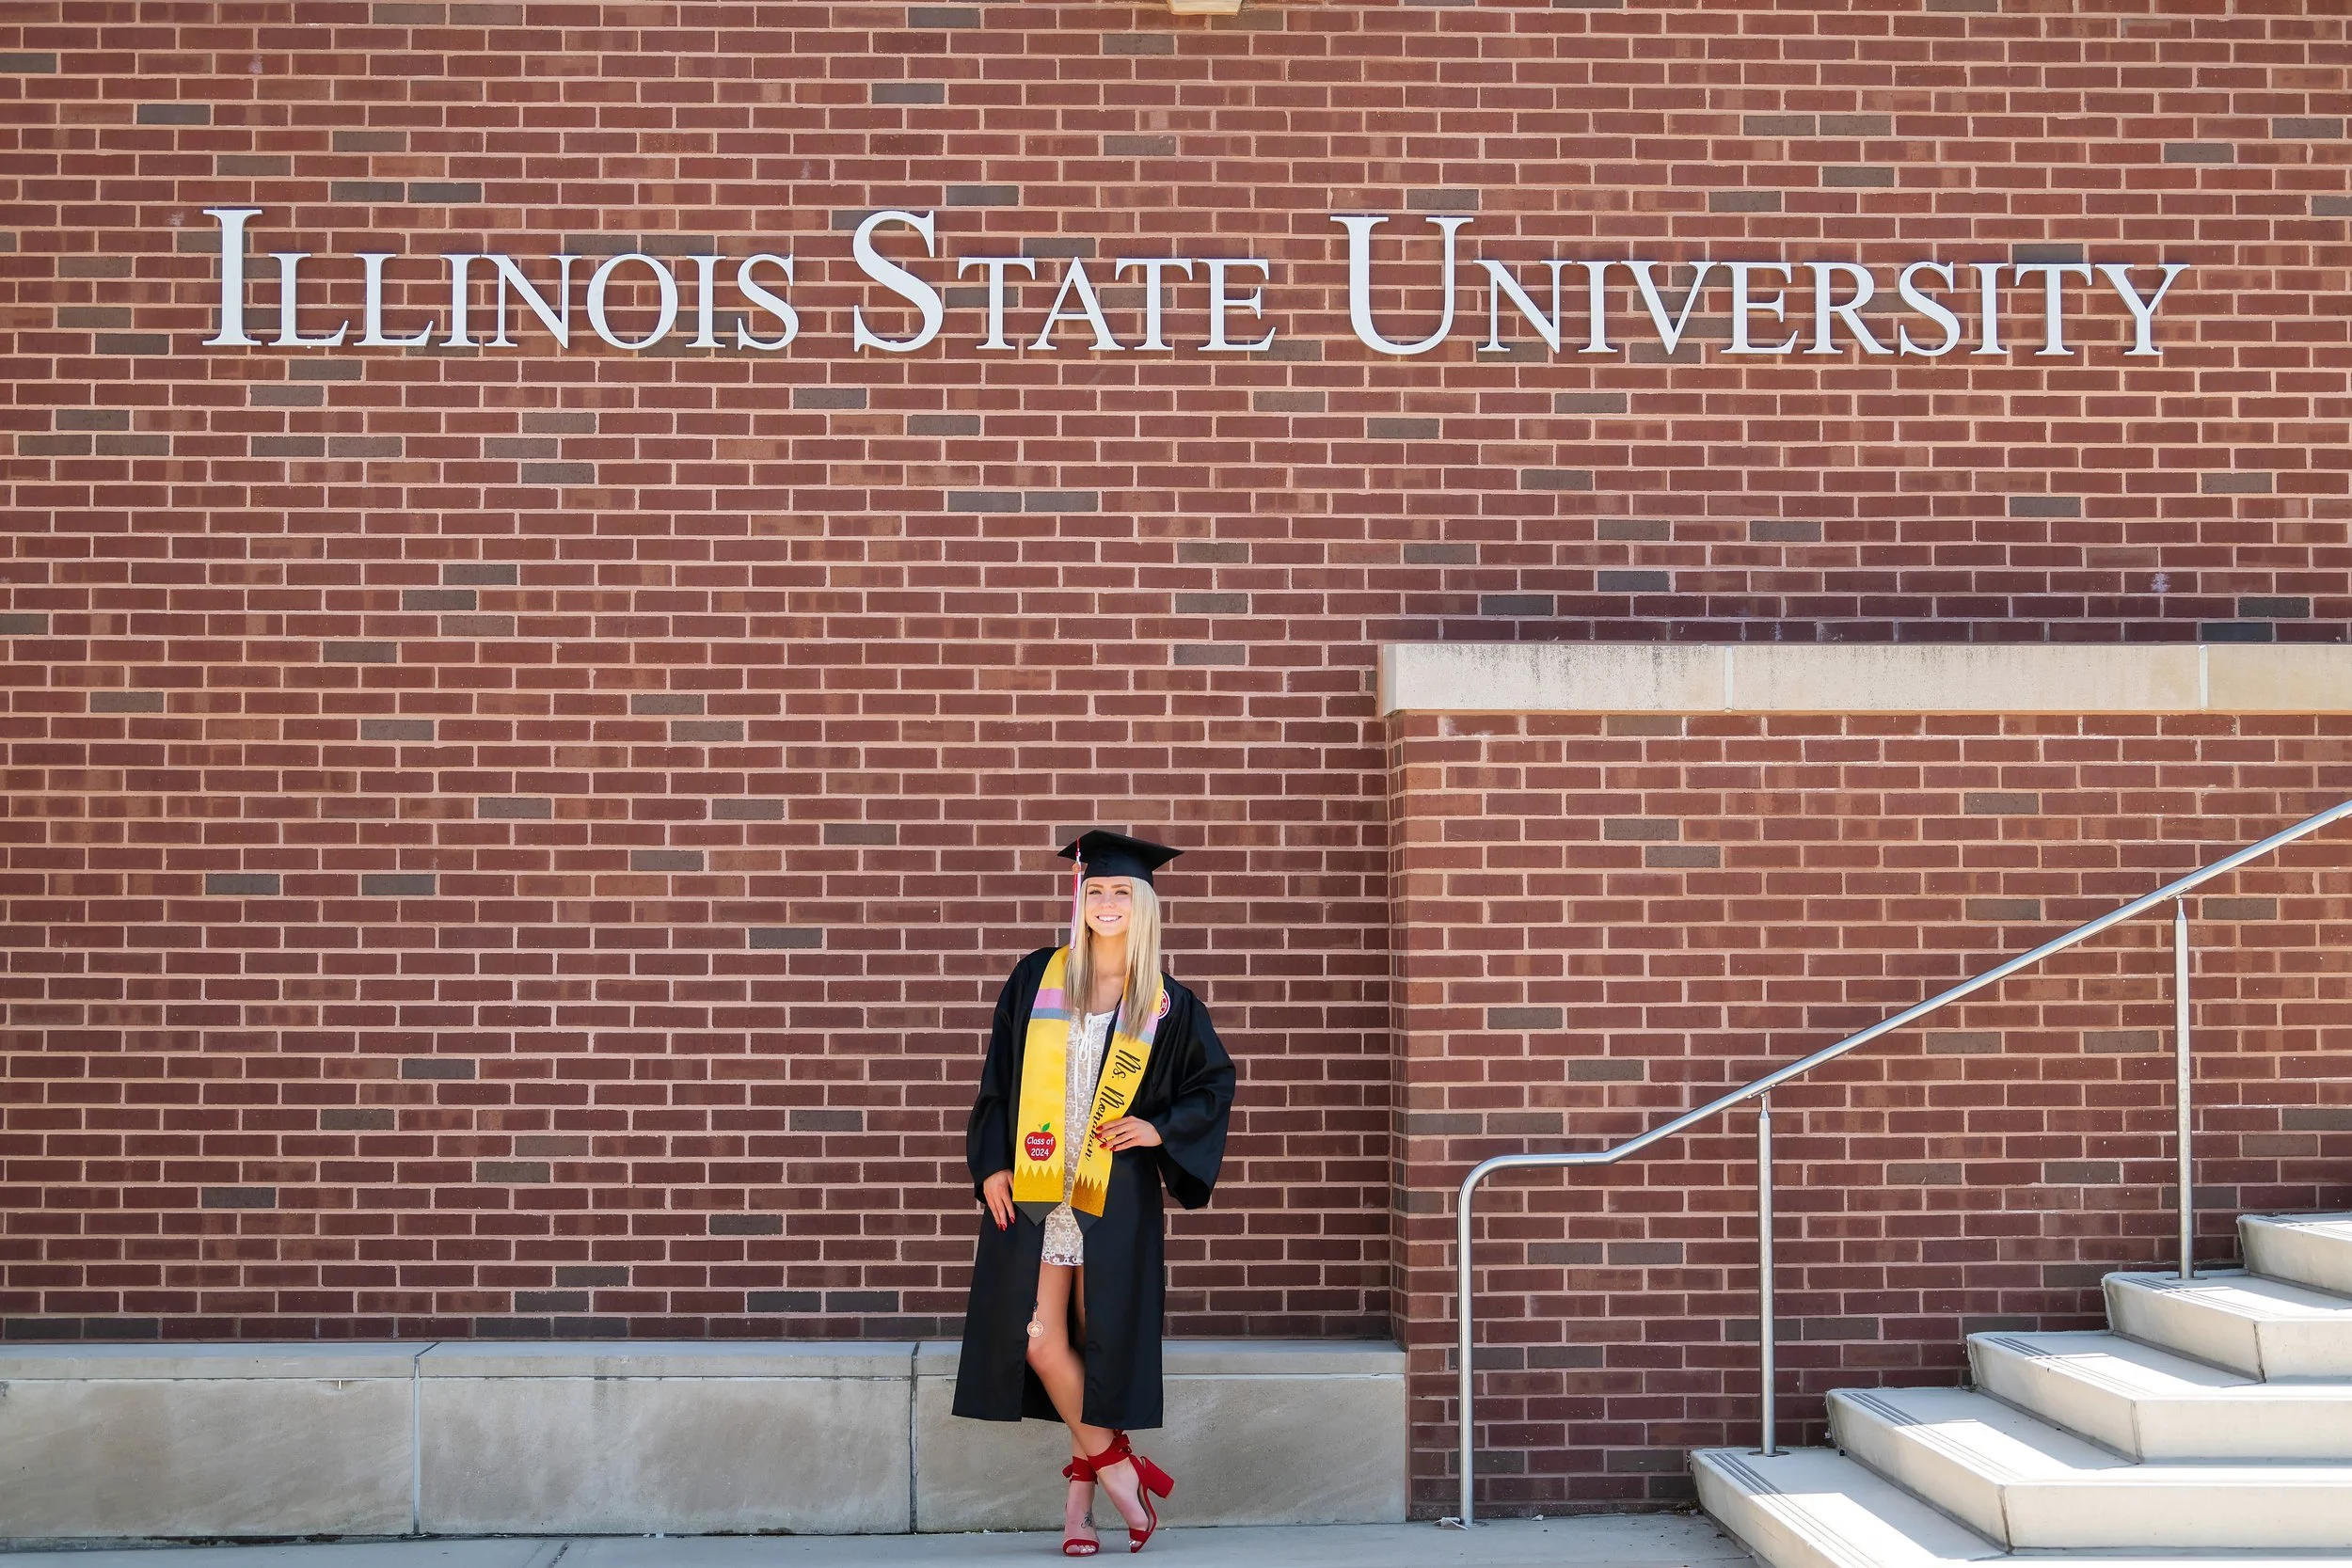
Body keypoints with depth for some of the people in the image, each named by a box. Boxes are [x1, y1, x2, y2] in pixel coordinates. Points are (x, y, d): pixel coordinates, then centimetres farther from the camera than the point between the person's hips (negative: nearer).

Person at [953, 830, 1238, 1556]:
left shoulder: (1167, 1005, 3)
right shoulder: (1036, 978, 5)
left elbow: (1215, 1080, 13)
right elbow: (998, 1074, 7)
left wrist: (1163, 1130, -3)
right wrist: (991, 1163, -1)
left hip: (1114, 1197, 0)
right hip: (1032, 1188, 1)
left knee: (1103, 1342, 1)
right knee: (1038, 1340, -7)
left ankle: (1081, 1494, 16)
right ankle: (1114, 1467, 12)